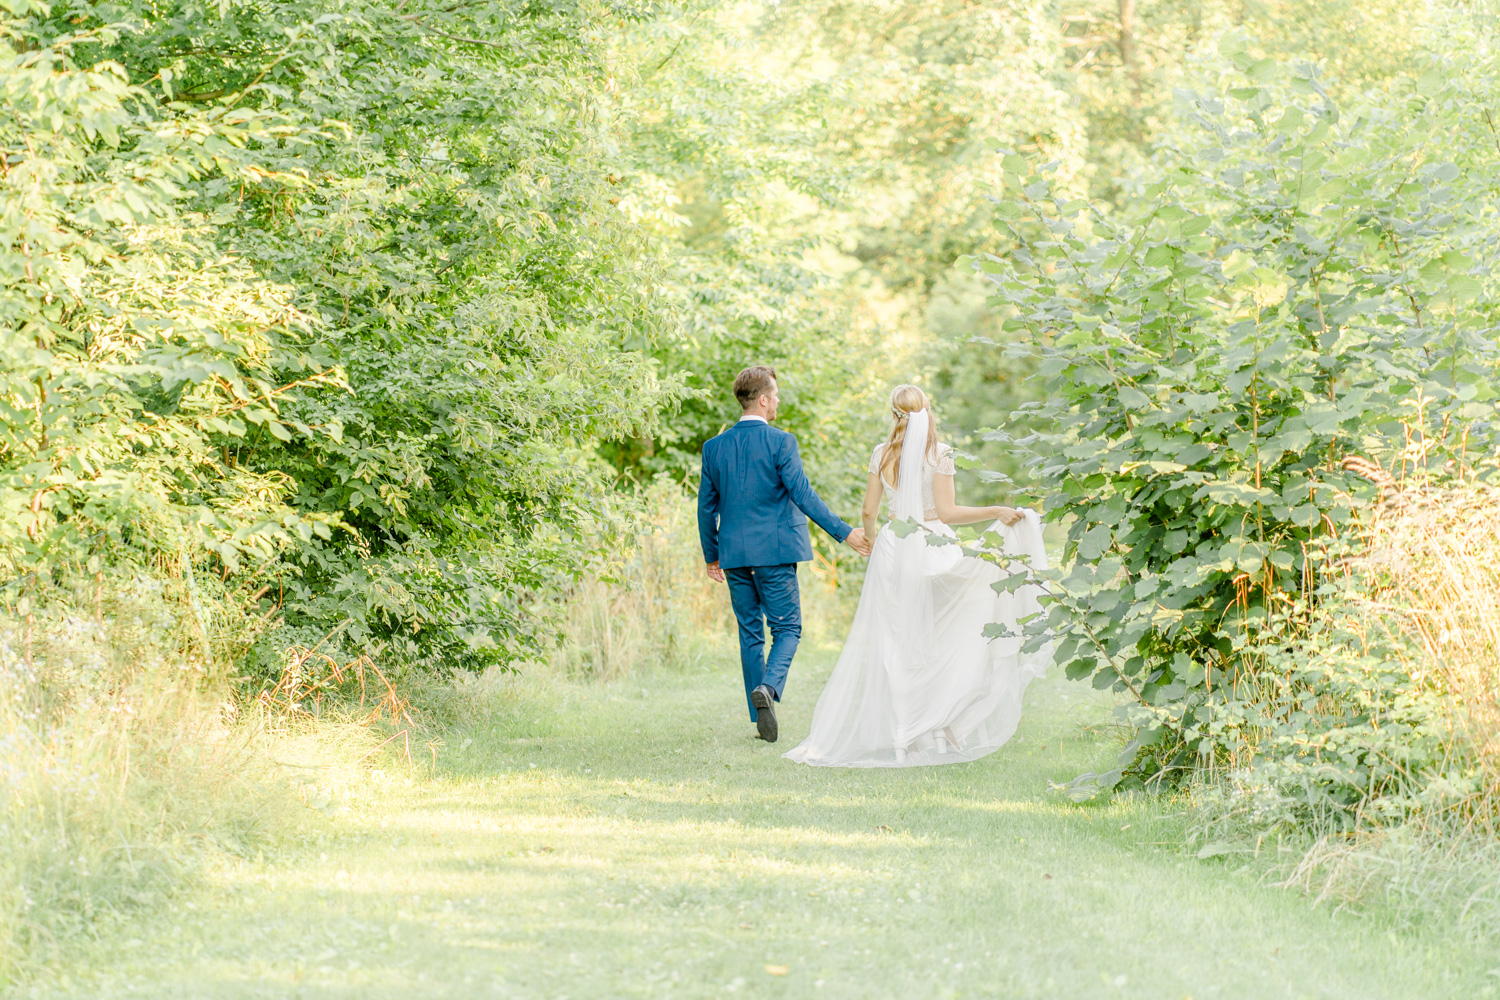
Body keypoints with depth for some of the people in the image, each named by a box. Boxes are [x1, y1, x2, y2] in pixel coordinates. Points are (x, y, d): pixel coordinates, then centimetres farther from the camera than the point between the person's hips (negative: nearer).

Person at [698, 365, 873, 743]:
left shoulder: (714, 447, 5)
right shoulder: (780, 442, -9)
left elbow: (707, 507, 9)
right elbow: (802, 495, -13)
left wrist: (711, 555, 20)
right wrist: (844, 532, -9)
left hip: (734, 554, 4)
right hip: (773, 550, -4)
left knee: (750, 633, 11)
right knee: (787, 628, 5)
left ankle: (762, 721, 11)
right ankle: (769, 686, -22)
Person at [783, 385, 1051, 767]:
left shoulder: (882, 454, 5)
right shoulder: (938, 453, -6)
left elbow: (869, 511, 8)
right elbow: (947, 512, -9)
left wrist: (870, 537, 29)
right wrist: (997, 512, -2)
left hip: (892, 549, 3)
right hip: (932, 547, -3)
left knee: (891, 644, 5)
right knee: (936, 640, 4)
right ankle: (937, 729, -4)